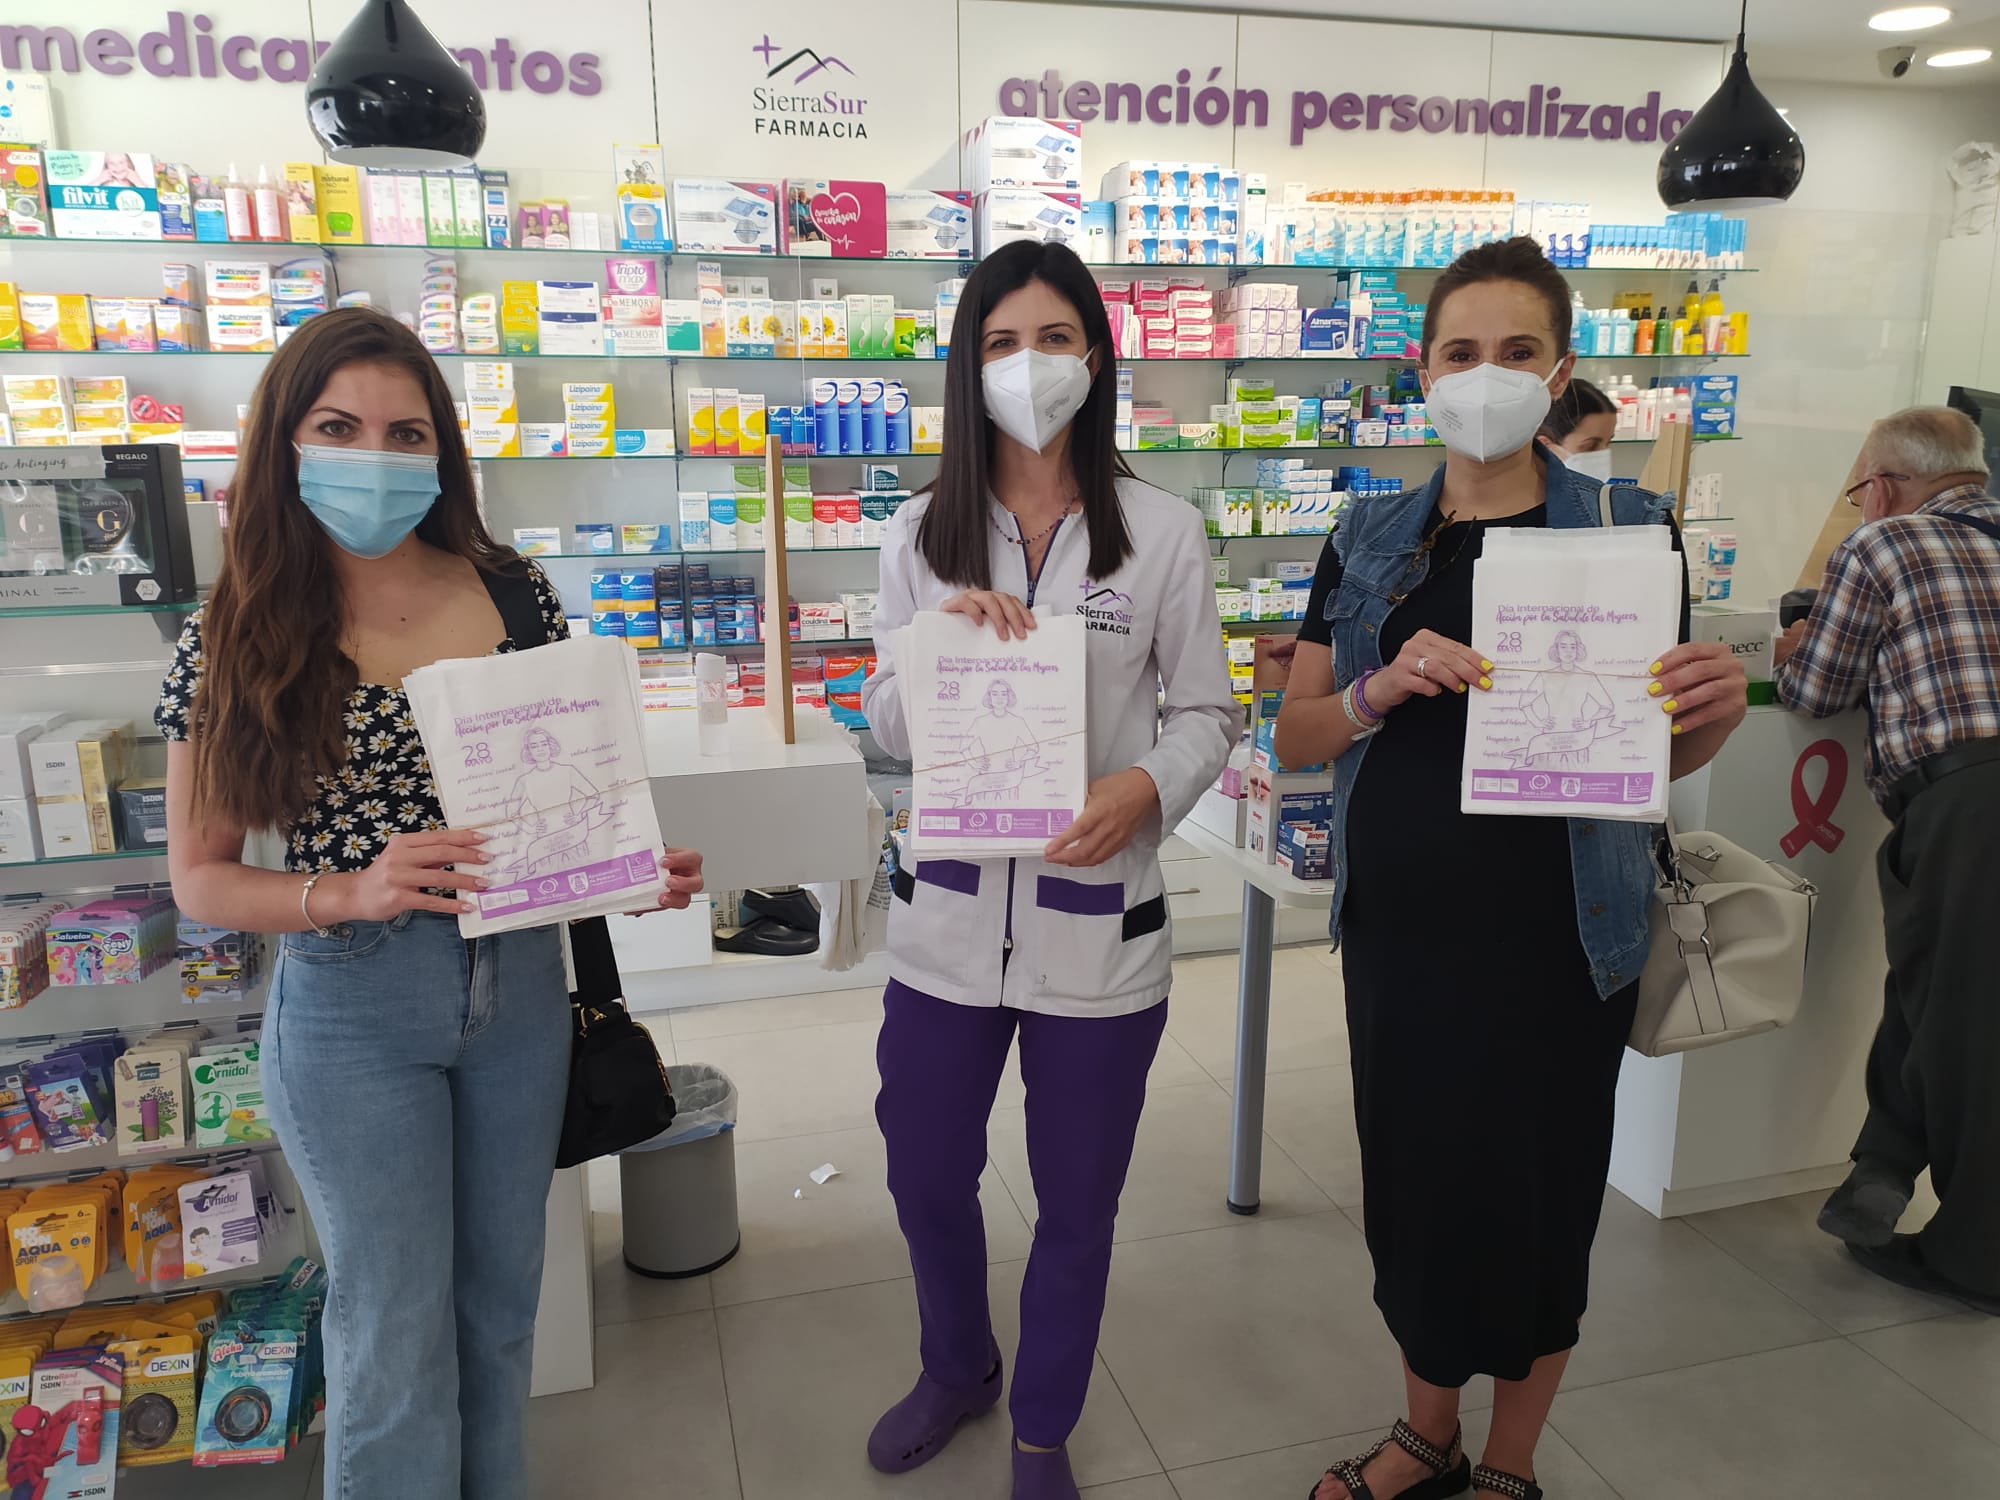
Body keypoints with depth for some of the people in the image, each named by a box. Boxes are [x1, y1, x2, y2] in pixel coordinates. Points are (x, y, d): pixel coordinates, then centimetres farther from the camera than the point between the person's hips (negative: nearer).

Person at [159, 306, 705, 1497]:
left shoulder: (516, 594, -3)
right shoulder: (239, 639, -8)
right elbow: (199, 876, -5)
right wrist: (354, 891, -22)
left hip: (521, 986, 3)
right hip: (351, 1007, -2)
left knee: (502, 1302, 20)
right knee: (397, 1336, 9)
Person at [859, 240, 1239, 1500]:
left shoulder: (1163, 531, -4)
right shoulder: (923, 534, 3)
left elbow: (1206, 714, 0)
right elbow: (887, 726, 5)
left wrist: (1148, 786, -21)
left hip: (1101, 925, -2)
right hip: (951, 912, 3)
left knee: (1078, 1205, 13)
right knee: (926, 1175, 18)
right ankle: (958, 1368, 50)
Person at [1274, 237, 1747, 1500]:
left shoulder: (1623, 530, -2)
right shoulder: (1371, 543, 4)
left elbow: (1662, 752, 3)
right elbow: (1297, 738, 4)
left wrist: (1717, 709, -20)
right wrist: (1383, 689, -16)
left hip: (1553, 935, -2)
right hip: (1400, 923, 3)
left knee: (1537, 1197, 11)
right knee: (1412, 1180, 14)